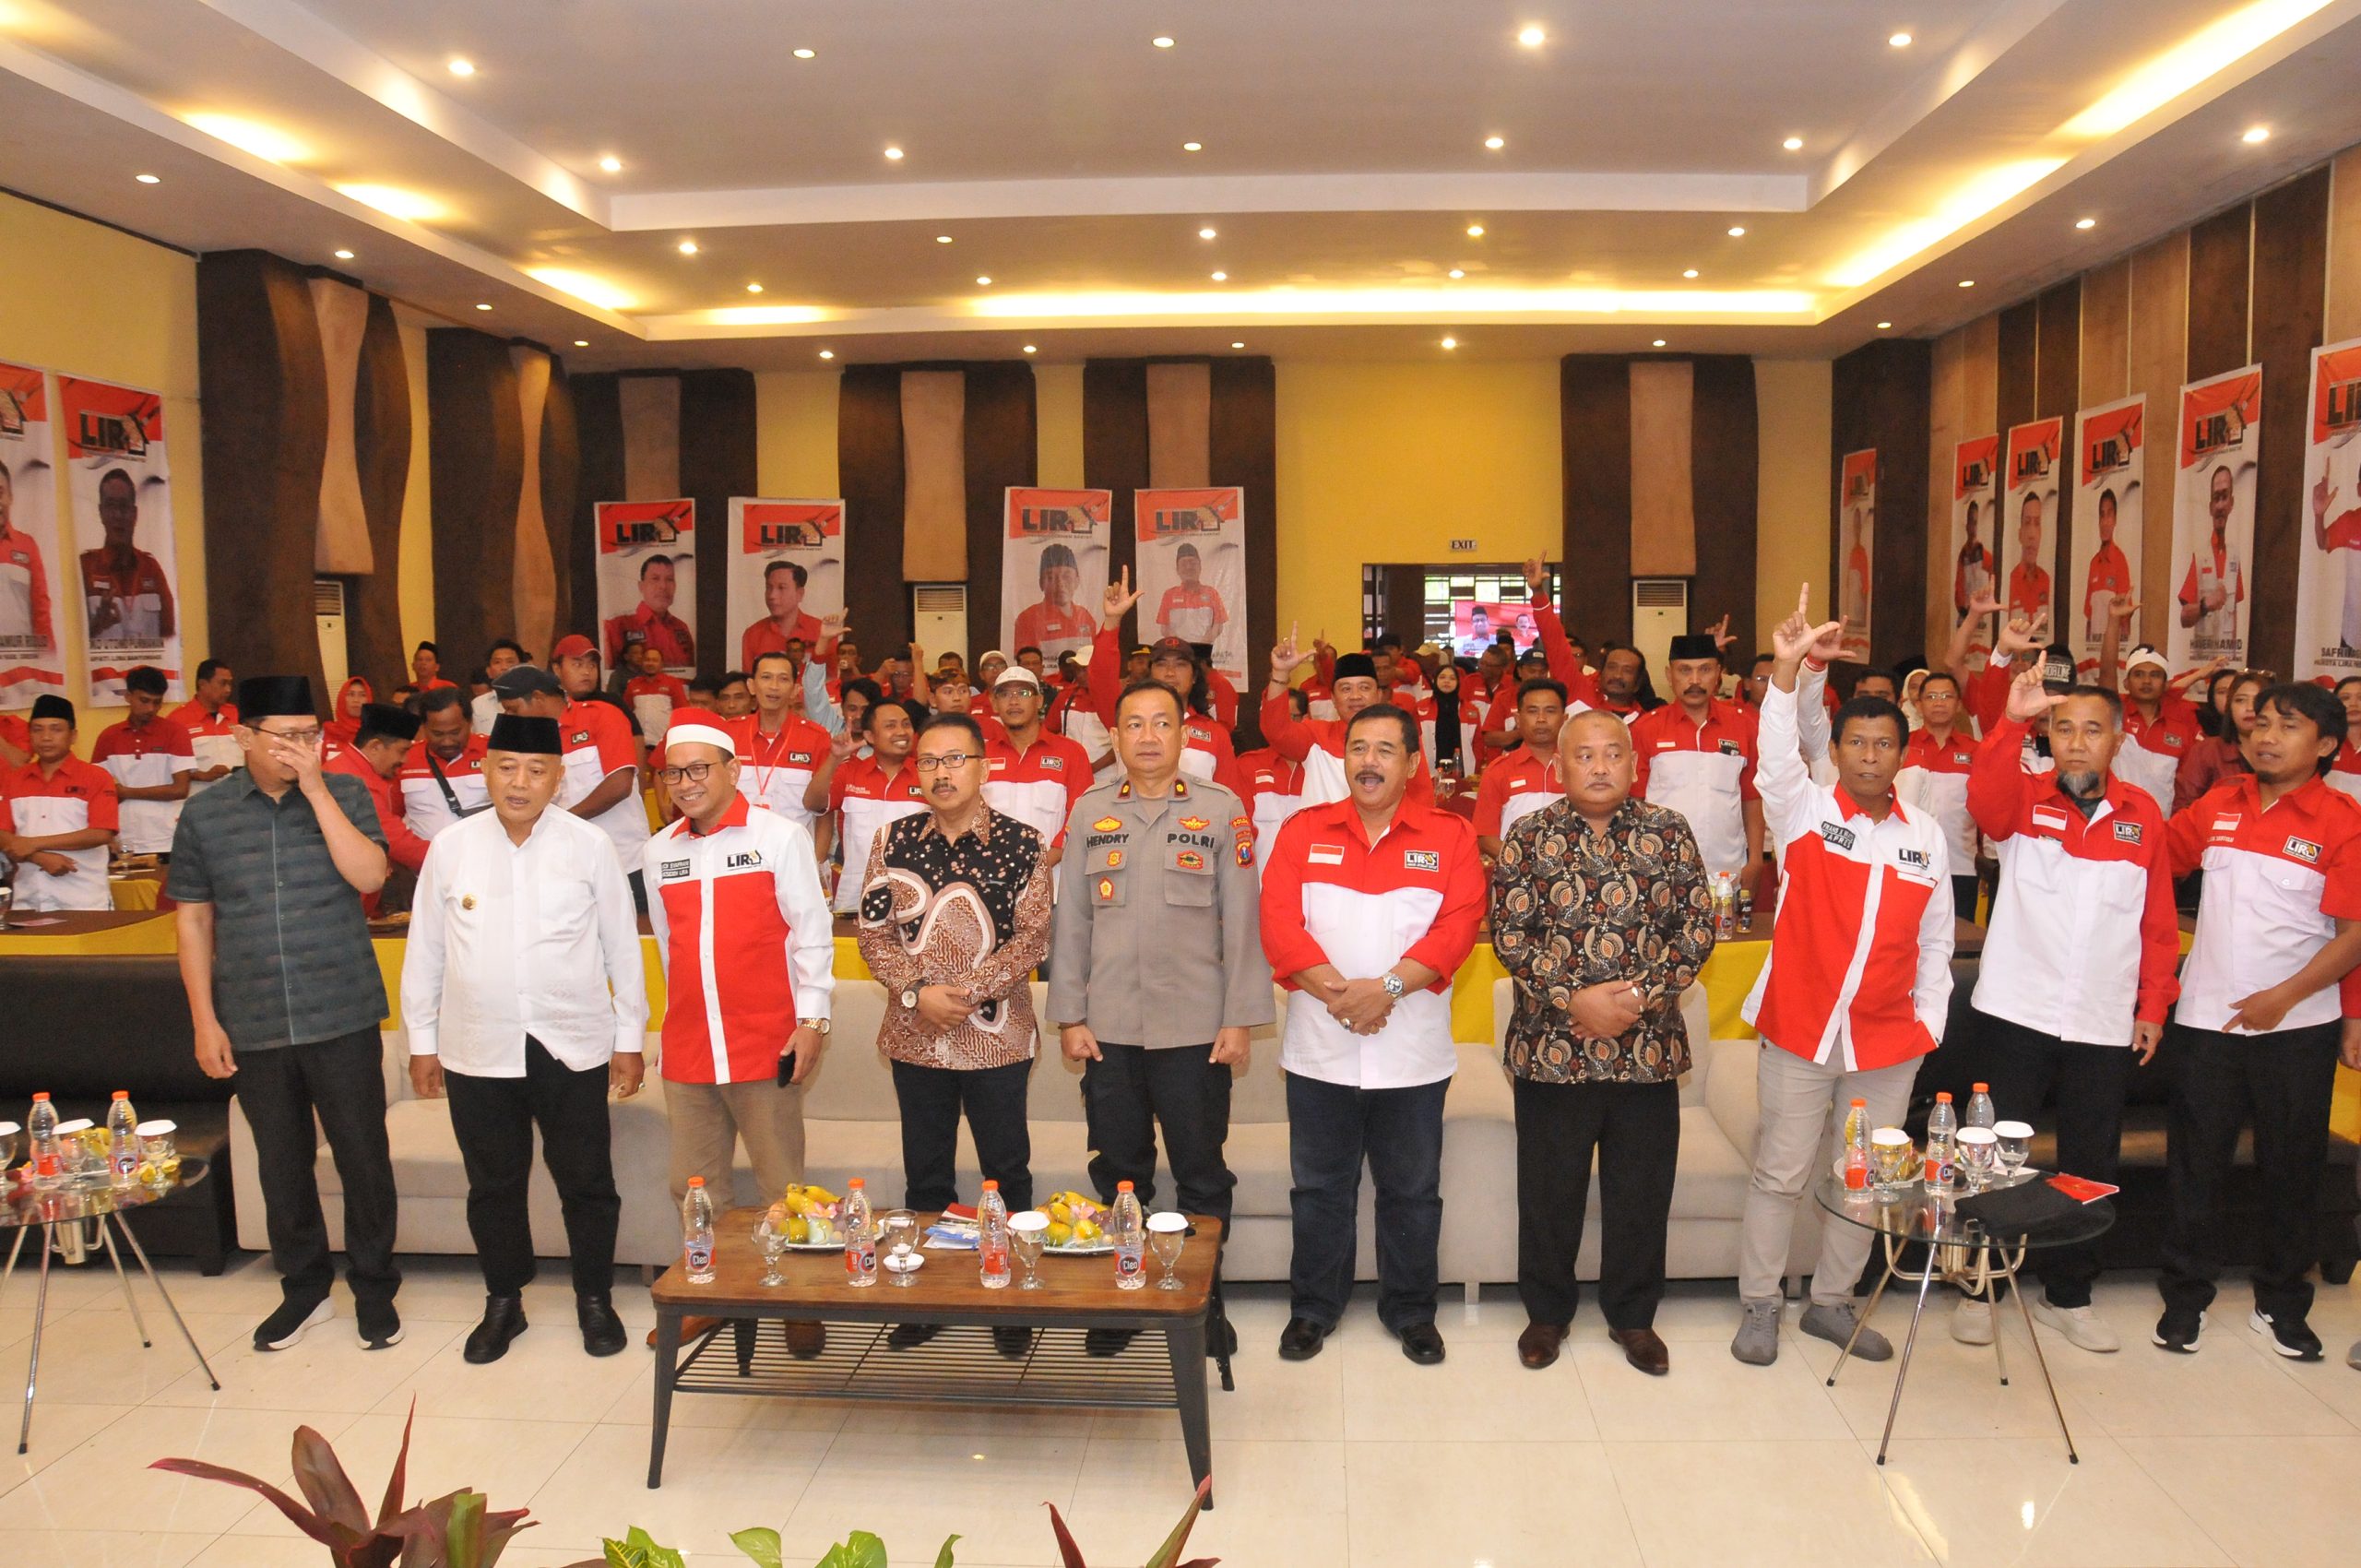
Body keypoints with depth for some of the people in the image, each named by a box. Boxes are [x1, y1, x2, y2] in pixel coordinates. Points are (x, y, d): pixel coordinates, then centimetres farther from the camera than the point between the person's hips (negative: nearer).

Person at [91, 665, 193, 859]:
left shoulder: (175, 733, 0)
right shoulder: (108, 737, 8)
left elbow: (181, 789, -7)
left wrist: (127, 792, -5)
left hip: (166, 843, -2)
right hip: (124, 844, 2)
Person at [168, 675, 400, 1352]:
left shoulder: (344, 794, -1)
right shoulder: (204, 815, 2)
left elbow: (369, 875, -16)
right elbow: (193, 919, 5)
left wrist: (315, 788, -18)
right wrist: (204, 1019, 1)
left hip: (343, 1017, -1)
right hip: (254, 1026, 2)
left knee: (363, 1156, 5)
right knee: (281, 1163, 13)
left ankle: (374, 1289, 22)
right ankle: (304, 1288, 31)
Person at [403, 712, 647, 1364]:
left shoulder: (589, 845, -4)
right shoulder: (451, 849, 0)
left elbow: (622, 945, 1)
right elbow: (425, 950, 7)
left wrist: (629, 1039, 2)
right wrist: (422, 1043, 8)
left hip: (572, 1045, -1)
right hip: (478, 1049, 1)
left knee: (587, 1182, 8)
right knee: (493, 1184, 14)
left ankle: (595, 1299, 27)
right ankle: (503, 1302, 32)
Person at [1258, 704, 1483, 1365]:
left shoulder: (1449, 836, 3)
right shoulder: (1303, 831, 5)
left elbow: (1458, 925, -9)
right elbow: (1279, 920, -5)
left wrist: (1388, 987, -20)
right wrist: (1334, 991, -18)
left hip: (1412, 1051, 0)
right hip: (1319, 1047, 1)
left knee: (1412, 1190, 11)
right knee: (1319, 1186, 12)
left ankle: (1411, 1311, 28)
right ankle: (1312, 1308, 27)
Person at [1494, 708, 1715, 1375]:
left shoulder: (1670, 832, 2)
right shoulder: (1529, 836, 0)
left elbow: (1697, 926, -1)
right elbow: (1509, 933, -4)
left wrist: (1641, 997, -13)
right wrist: (1574, 998, -15)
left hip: (1649, 1044, 1)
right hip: (1551, 1044, -1)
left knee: (1642, 1188, 11)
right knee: (1550, 1188, 10)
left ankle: (1633, 1315, 30)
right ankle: (1546, 1312, 28)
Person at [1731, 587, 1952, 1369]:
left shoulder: (1926, 835, 6)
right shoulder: (1804, 809, -4)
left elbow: (1935, 939, 12)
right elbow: (1775, 755, -24)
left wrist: (1929, 1021, 6)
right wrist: (1791, 669, -38)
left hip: (1888, 1041, 4)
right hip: (1799, 1032, -3)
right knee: (1781, 1174, 5)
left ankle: (1831, 1302, 30)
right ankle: (1759, 1306, 19)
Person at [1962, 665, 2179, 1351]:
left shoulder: (2143, 814, 4)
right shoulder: (2022, 798, -3)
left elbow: (2159, 922, 6)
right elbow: (1984, 798, -28)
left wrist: (2153, 1005, 4)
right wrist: (2011, 721, -41)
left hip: (2105, 1025, 3)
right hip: (2017, 1012, -3)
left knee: (2090, 1164, 13)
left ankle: (2068, 1295, 28)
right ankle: (1977, 1288, 19)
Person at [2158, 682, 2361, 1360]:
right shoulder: (2217, 805, 4)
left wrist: (2284, 996, -17)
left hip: (2298, 1025, -2)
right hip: (2205, 1018, 2)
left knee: (2292, 1170, 11)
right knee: (2196, 1164, 9)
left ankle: (2281, 1305, 27)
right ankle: (2186, 1296, 22)